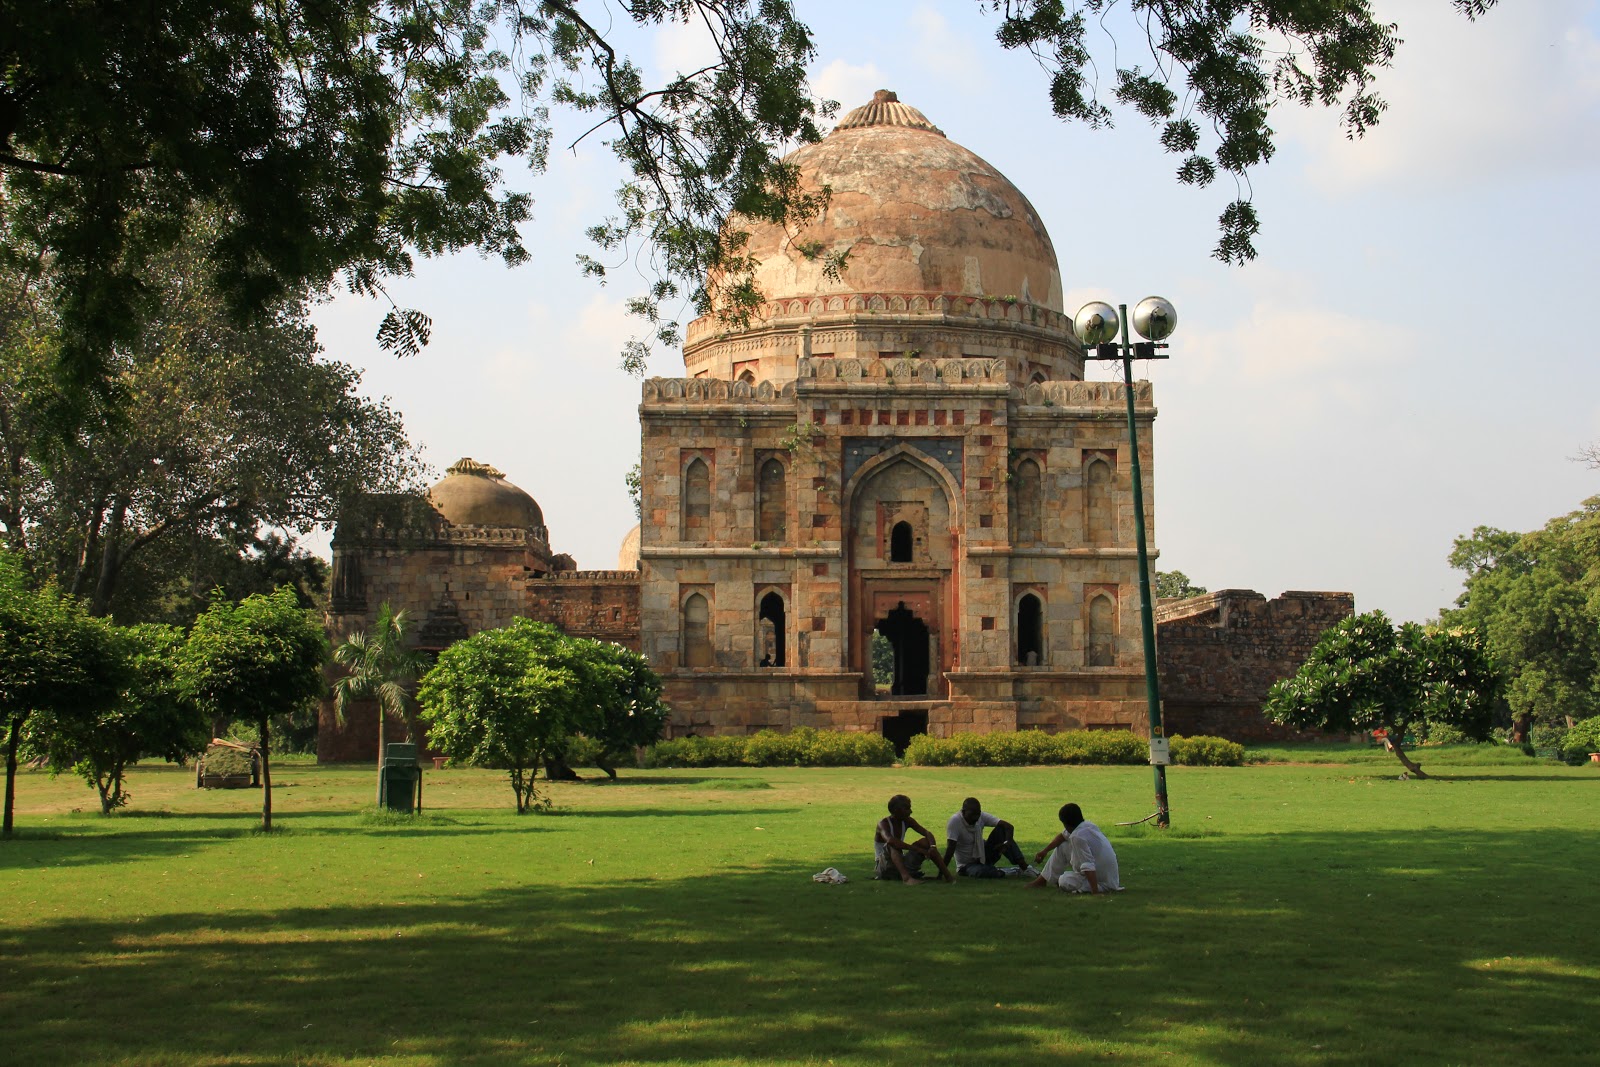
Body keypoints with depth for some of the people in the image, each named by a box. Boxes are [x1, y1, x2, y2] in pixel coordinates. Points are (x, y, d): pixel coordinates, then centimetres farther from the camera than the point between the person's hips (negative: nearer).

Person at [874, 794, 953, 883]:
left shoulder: (907, 821, 0)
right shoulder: (883, 823, -19)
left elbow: (927, 834, -7)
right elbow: (890, 840, -41)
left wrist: (933, 847, -31)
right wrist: (917, 849, -42)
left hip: (901, 864, 6)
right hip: (885, 866, -6)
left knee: (925, 841, -10)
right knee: (893, 845, -34)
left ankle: (947, 875, -19)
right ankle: (906, 877, -53)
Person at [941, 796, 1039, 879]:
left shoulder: (982, 816, -12)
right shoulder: (954, 822, -23)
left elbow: (1008, 826, -19)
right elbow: (950, 849, -28)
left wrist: (1007, 843, -38)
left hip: (984, 856, 5)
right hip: (967, 866, -4)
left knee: (1001, 829, -18)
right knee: (981, 872, -41)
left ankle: (1024, 867, -21)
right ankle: (1002, 873, -10)